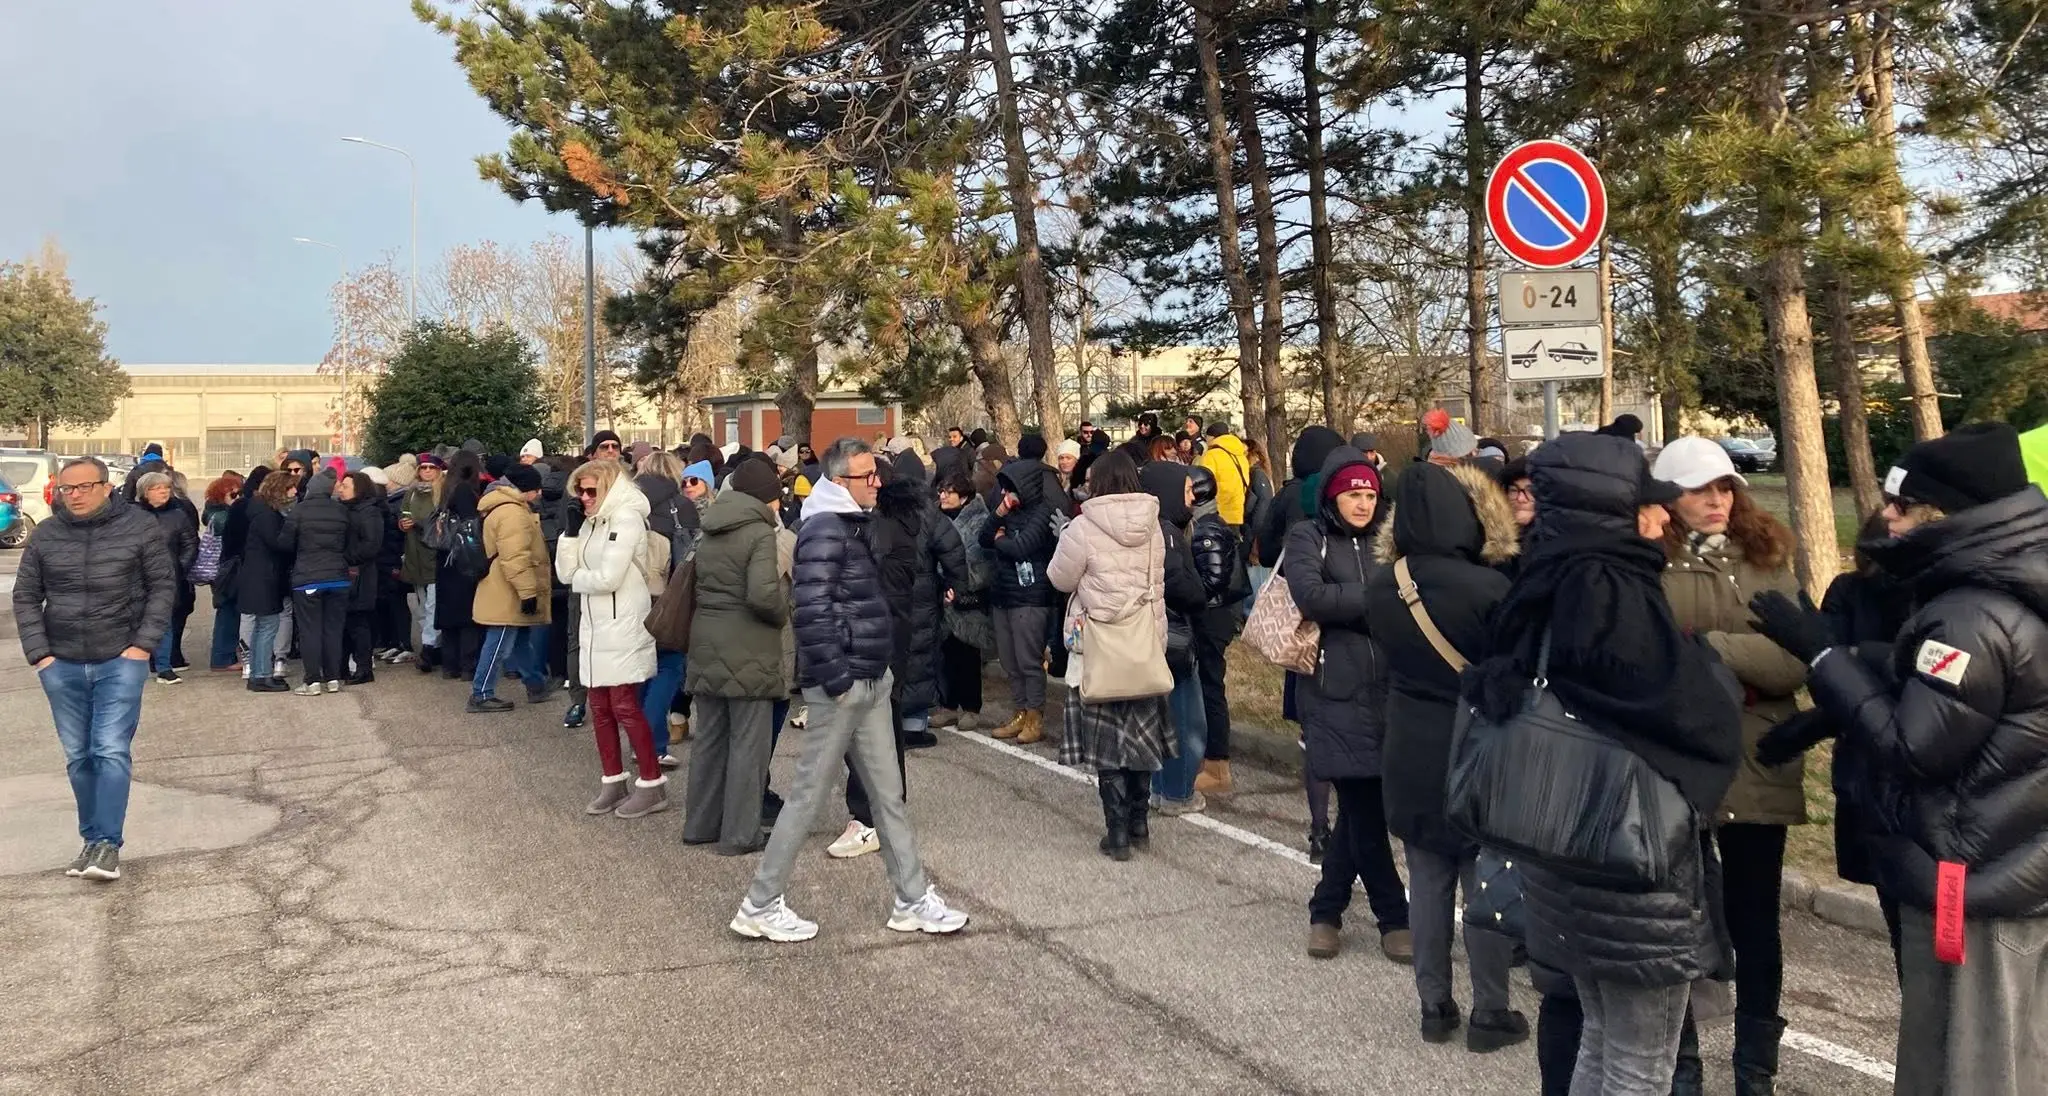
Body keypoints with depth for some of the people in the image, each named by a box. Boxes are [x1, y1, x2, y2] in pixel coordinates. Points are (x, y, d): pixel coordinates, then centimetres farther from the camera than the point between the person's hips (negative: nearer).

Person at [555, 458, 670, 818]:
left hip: (624, 627, -8)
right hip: (595, 627, 8)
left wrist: (578, 578, -1)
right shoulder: (592, 522, 13)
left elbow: (609, 578, -19)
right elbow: (565, 573, 8)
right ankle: (613, 781, 20)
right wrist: (569, 532, -3)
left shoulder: (627, 518, -12)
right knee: (600, 706, 10)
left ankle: (652, 784, 3)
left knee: (625, 705, -6)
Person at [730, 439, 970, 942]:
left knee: (888, 793, 12)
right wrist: (835, 678, -23)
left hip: (869, 680, 10)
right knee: (809, 793, -1)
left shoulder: (852, 525, 15)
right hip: (843, 683, -10)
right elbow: (811, 609, -24)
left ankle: (912, 900, 20)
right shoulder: (824, 530, -16)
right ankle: (760, 905, 11)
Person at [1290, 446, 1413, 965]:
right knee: (1363, 807, -4)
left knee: (1360, 805, 7)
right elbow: (1310, 596, -17)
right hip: (1334, 692, -5)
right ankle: (1394, 918, 8)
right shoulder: (1308, 537, 0)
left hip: (1382, 689, 5)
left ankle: (1327, 910, 23)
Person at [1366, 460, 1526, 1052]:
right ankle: (1489, 1014, 17)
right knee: (1487, 882, 8)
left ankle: (1434, 1006, 23)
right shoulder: (1490, 588, -19)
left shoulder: (1381, 585, -5)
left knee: (1427, 879, 14)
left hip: (1410, 754, 4)